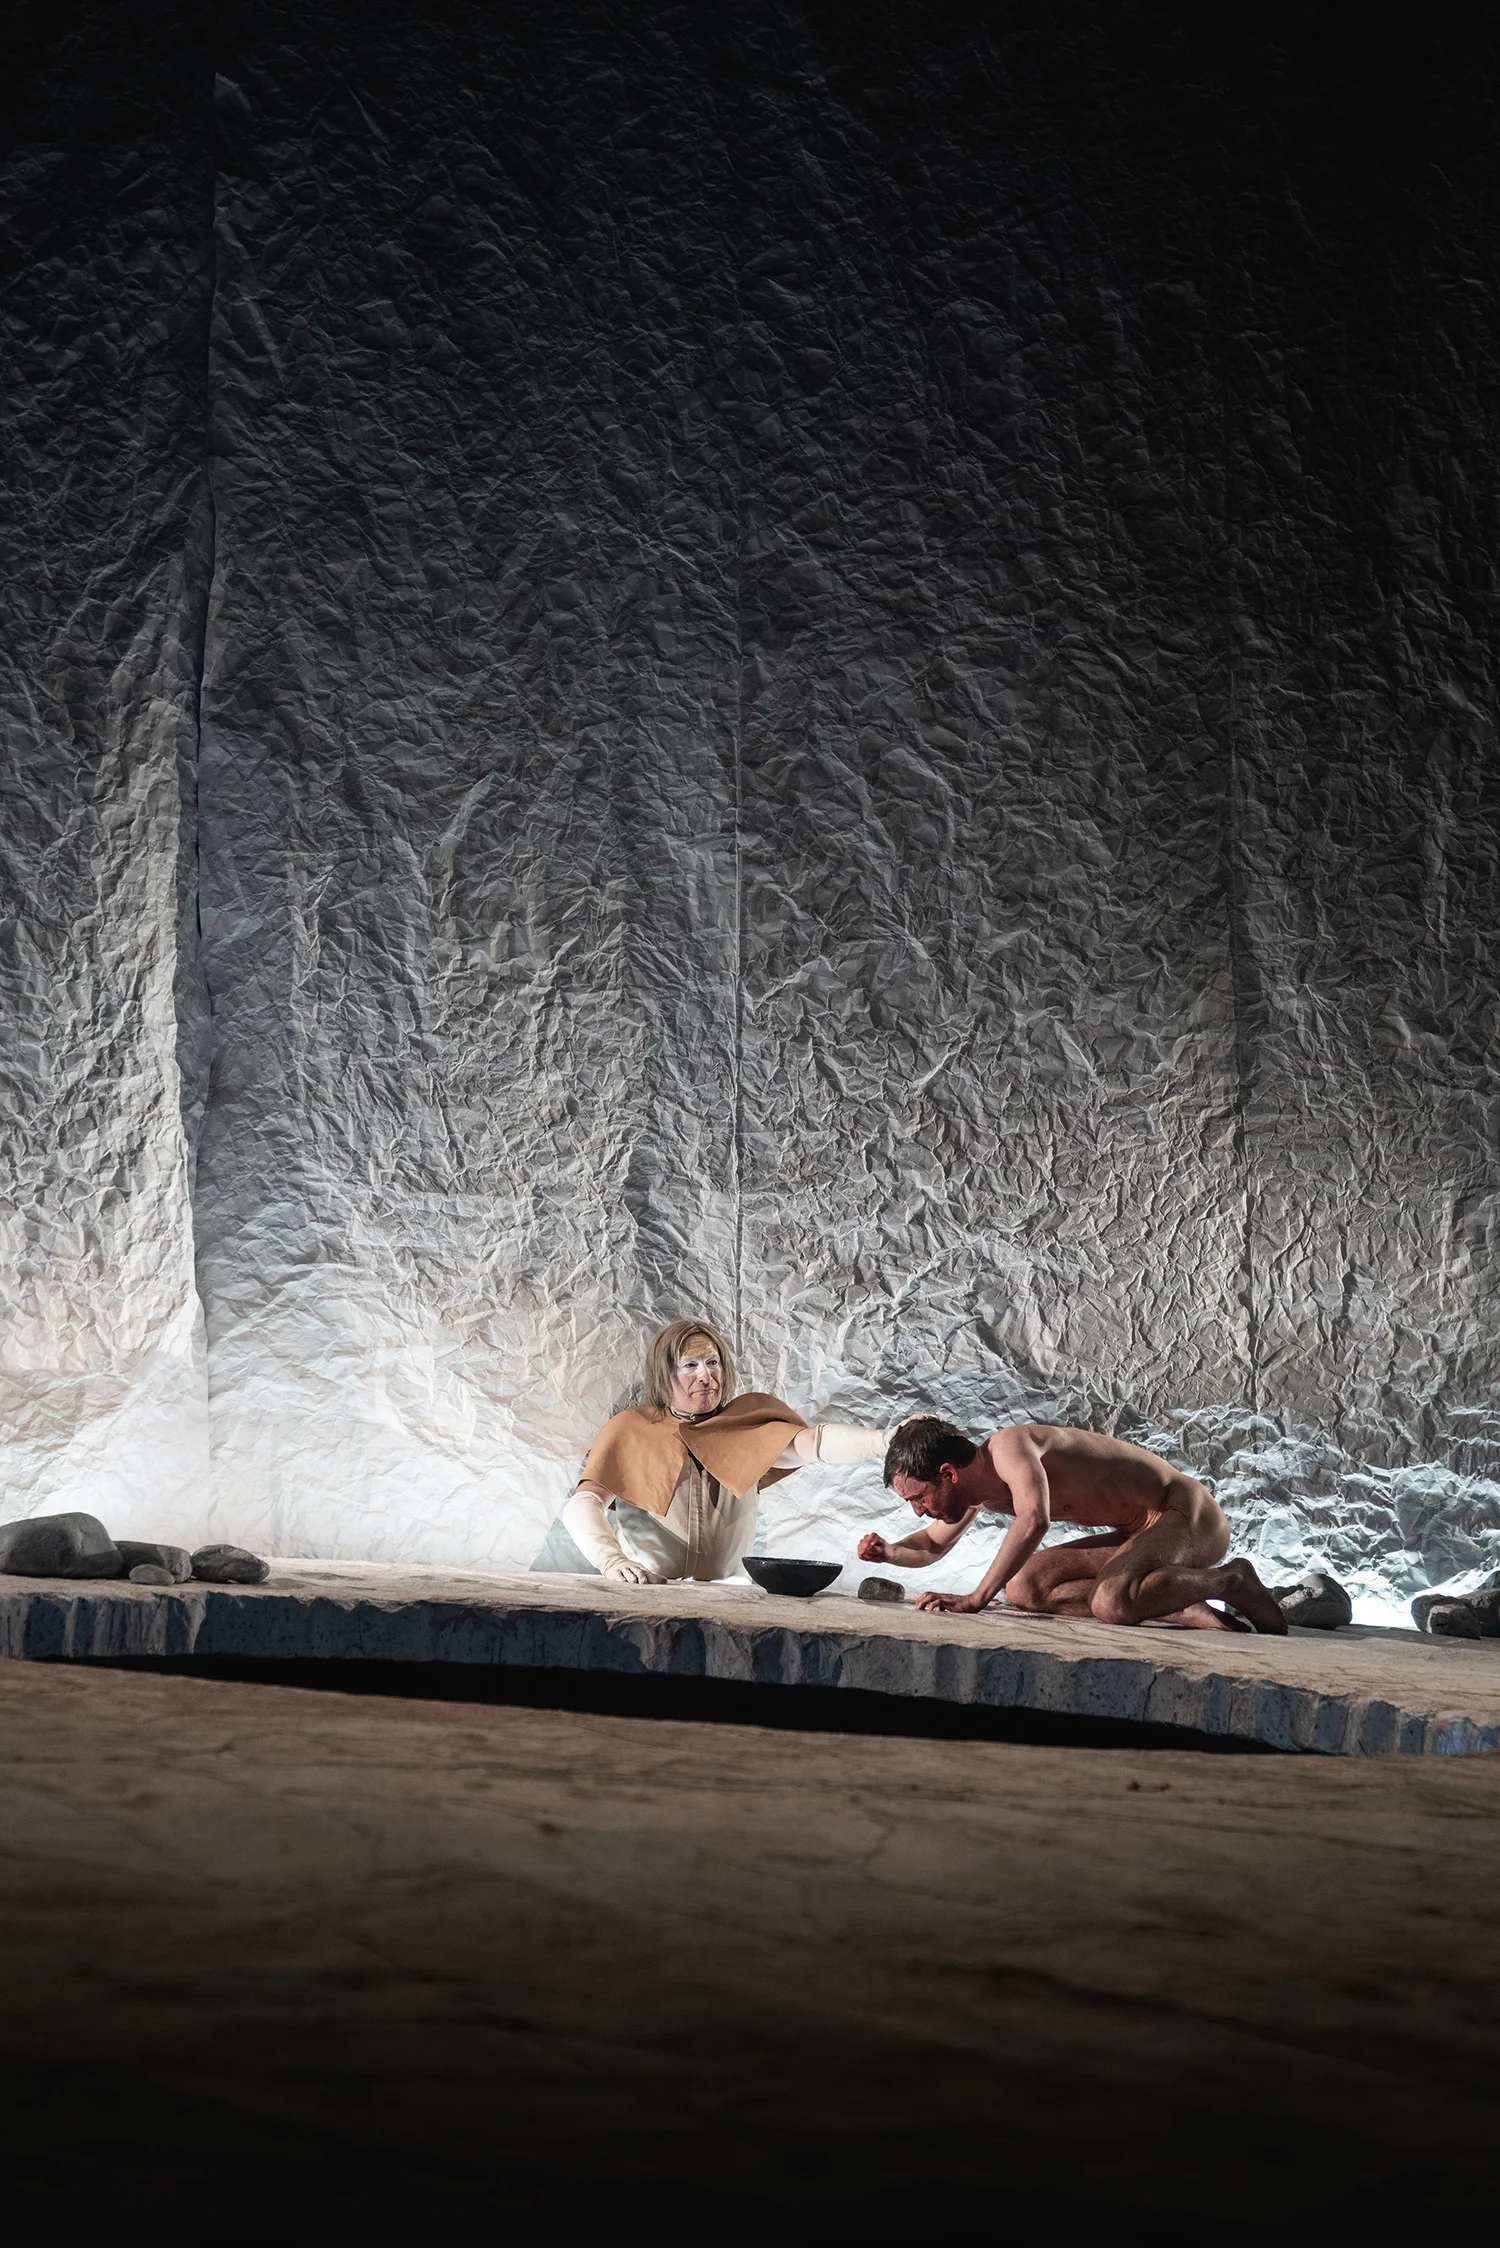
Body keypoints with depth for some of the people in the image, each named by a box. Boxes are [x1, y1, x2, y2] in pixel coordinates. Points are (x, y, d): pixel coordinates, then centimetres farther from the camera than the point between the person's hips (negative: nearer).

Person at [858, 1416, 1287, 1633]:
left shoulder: (1009, 1446, -23)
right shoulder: (980, 1493, 6)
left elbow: (1035, 1519, -42)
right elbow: (932, 1546, 25)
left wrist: (977, 1597, -38)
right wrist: (890, 1551, 2)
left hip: (1189, 1517, -10)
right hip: (1141, 1534, 10)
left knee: (1112, 1602, -35)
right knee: (1022, 1588, -2)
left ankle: (1231, 1582, -8)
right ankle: (1185, 1611, -6)